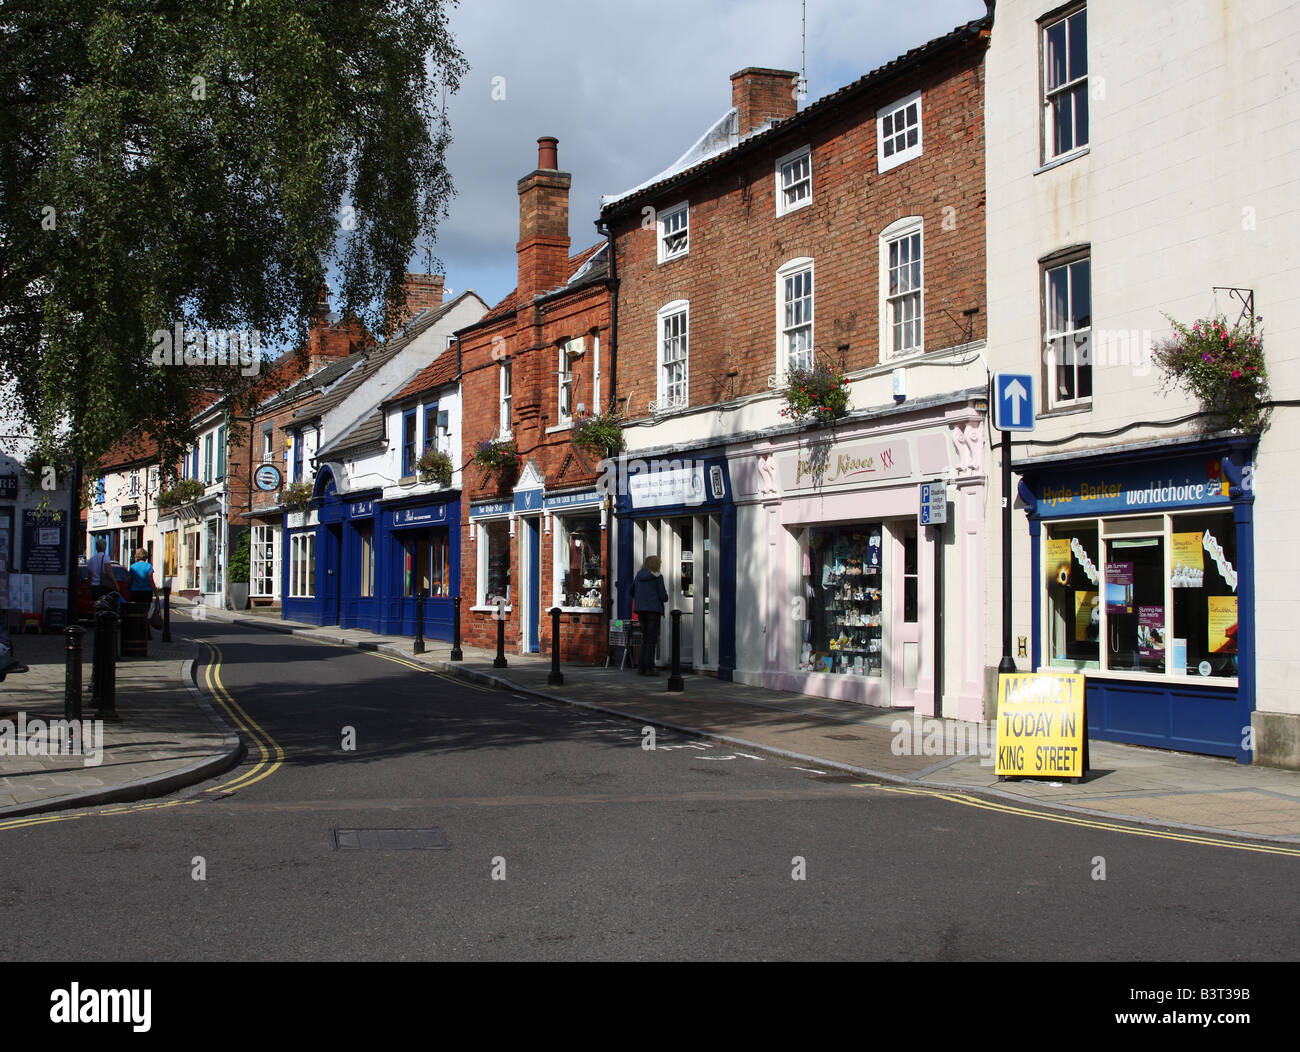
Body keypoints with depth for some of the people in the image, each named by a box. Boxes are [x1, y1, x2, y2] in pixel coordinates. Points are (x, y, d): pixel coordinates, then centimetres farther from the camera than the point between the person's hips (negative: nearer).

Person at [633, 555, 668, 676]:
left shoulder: (639, 576, 9)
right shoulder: (657, 577, -9)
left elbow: (632, 592, 16)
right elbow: (663, 597, -10)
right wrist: (665, 595, 13)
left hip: (641, 610, 6)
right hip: (654, 610, -6)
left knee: (644, 638, 13)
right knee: (652, 639, -2)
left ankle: (642, 668, 9)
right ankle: (649, 668, -6)